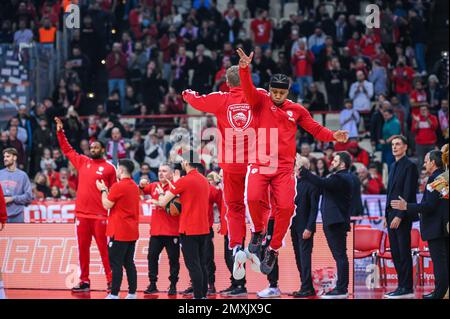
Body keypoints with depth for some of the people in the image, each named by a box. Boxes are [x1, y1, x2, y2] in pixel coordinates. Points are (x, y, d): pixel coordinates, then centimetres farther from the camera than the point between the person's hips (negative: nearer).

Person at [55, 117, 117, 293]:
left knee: (104, 248, -5)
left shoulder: (109, 168, 0)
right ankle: (84, 281, 13)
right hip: (82, 214, 5)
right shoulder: (83, 162, 12)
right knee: (83, 248, 7)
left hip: (99, 216, -5)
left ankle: (111, 281, -1)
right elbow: (67, 150, 21)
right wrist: (60, 131, 13)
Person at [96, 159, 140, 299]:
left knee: (116, 263, -5)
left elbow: (107, 205, -9)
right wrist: (108, 190, 20)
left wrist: (103, 190, 4)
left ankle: (114, 294, -7)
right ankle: (132, 293, 10)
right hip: (132, 232, 8)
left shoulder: (118, 186, -14)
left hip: (119, 232, -8)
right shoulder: (134, 186, 12)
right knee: (129, 263, 10)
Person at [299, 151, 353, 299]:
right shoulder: (343, 177, 19)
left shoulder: (340, 178, -14)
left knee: (340, 255, -10)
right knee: (340, 255, 12)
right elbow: (323, 185, 17)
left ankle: (341, 289, -11)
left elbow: (321, 183, -26)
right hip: (335, 222, 11)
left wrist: (303, 171, -22)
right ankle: (341, 288, 16)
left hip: (336, 222, -11)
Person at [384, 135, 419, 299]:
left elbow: (408, 193, -15)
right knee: (395, 253, 8)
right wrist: (387, 215, 15)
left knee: (404, 253, -6)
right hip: (392, 215, 9)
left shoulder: (409, 166, -10)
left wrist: (399, 216, -19)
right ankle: (402, 286, 11)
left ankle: (407, 288, -4)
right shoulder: (393, 166, 17)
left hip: (403, 216, -9)